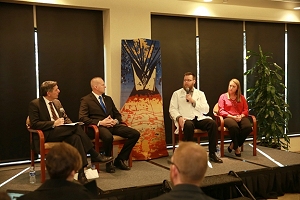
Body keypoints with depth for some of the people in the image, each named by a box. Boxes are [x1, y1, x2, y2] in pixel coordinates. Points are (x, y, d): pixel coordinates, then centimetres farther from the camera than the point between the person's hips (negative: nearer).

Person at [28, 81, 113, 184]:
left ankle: (81, 172, -35)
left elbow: (66, 118, 23)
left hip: (63, 132, 6)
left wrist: (71, 124, -1)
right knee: (76, 128, -30)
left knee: (75, 137, -31)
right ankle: (94, 155, -25)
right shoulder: (34, 104, -2)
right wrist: (54, 123, -19)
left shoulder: (57, 102, 19)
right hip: (47, 135, -6)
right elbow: (34, 124, -10)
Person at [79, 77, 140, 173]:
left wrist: (116, 121, -2)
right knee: (108, 137, -41)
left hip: (113, 125, 6)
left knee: (135, 133, -14)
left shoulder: (108, 99, 22)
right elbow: (82, 118, -8)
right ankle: (109, 163, -13)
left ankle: (119, 160, -1)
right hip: (99, 127, -6)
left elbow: (117, 114, 23)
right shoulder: (86, 100, 3)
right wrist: (100, 122, -17)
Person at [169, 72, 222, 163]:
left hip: (199, 118, 3)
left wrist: (193, 101, -6)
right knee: (189, 125, -39)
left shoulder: (200, 94, 17)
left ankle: (212, 154, -18)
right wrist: (179, 117, -18)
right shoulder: (177, 94, 12)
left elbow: (206, 110, 6)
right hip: (186, 119, -3)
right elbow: (172, 109, 3)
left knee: (213, 123, -26)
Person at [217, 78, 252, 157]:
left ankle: (233, 145, -14)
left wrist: (241, 116, -9)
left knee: (248, 127, -32)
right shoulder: (223, 96, 11)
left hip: (240, 118, 3)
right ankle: (236, 147, -17)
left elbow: (246, 110, 13)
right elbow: (221, 111, 1)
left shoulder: (241, 97, 21)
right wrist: (232, 117, -12)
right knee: (234, 127, -41)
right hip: (228, 117, -3)